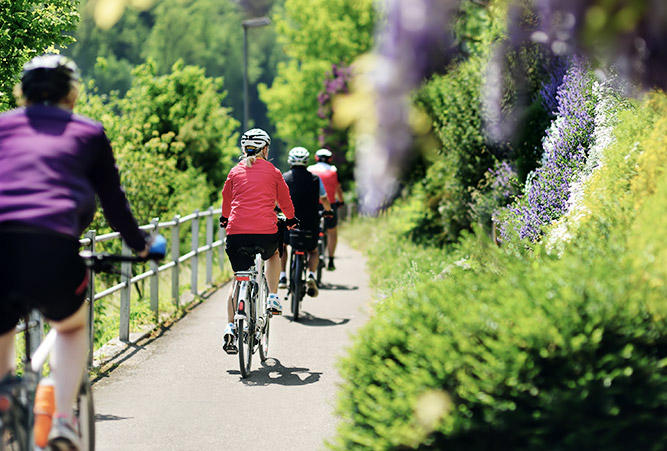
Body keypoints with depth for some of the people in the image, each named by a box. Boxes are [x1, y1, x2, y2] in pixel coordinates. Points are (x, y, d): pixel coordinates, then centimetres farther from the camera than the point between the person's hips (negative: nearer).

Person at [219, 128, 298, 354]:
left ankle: (230, 327, -4)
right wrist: (291, 219, 39)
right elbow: (284, 199, 20)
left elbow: (226, 198, 28)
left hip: (236, 233, 1)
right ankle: (273, 298, 22)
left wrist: (225, 218, 48)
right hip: (266, 233, -1)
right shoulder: (272, 172, 9)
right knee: (273, 254, 34)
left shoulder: (235, 172, 14)